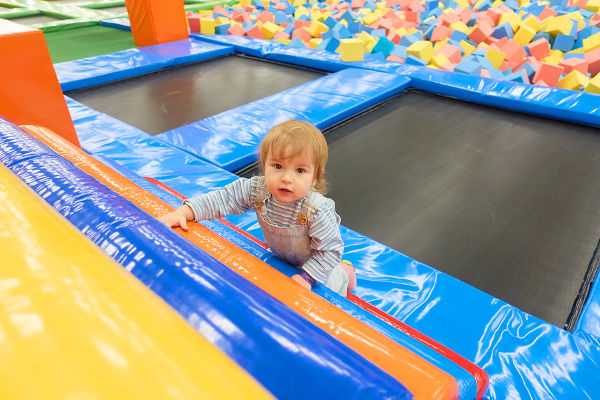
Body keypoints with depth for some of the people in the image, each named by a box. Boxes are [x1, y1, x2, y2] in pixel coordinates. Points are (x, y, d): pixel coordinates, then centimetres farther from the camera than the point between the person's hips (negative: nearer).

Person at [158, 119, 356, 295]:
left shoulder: (317, 210, -41)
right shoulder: (257, 189, -29)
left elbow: (330, 250, -32)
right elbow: (223, 198, -23)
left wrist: (306, 278, -36)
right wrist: (184, 212, -33)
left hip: (314, 263, -4)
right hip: (280, 256, 4)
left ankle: (344, 272, 26)